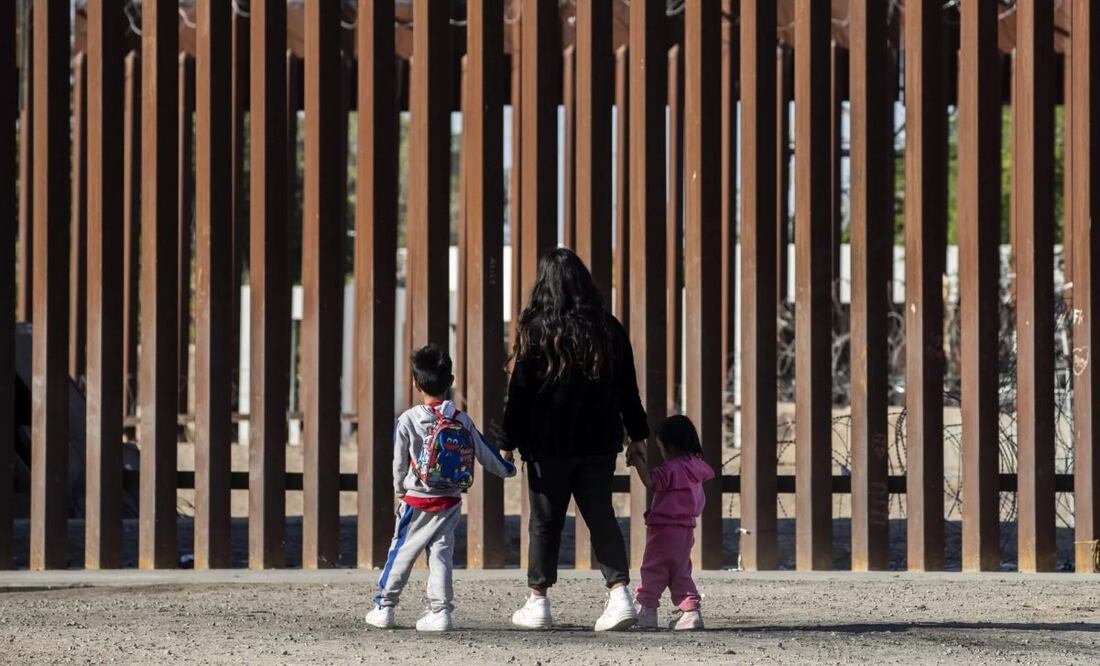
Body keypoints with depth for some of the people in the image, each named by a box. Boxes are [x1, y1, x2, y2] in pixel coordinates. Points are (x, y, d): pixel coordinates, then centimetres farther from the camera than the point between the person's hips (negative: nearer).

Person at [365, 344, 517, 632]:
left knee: (402, 552, 8)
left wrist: (400, 492, 16)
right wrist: (508, 469, 28)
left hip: (416, 502, -2)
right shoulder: (462, 421, -2)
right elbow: (485, 454, 8)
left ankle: (384, 606, 14)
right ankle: (441, 610, -3)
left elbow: (399, 465, -2)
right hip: (450, 502, 2)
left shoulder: (408, 421, -10)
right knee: (441, 553, 6)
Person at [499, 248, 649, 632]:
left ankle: (538, 603, 12)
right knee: (601, 517, 6)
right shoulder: (609, 329, 3)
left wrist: (509, 441, -1)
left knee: (546, 521, 7)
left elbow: (520, 392, -7)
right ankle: (620, 594, -9)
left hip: (549, 444, -3)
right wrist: (637, 434, 18)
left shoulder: (535, 331, -7)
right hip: (599, 442, 3)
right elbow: (627, 389, 9)